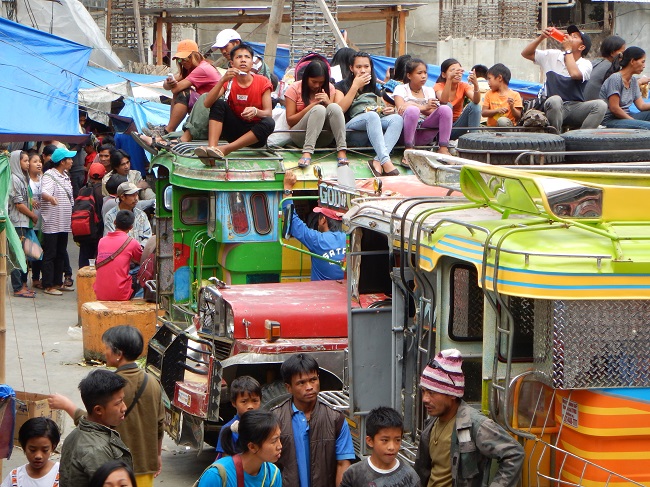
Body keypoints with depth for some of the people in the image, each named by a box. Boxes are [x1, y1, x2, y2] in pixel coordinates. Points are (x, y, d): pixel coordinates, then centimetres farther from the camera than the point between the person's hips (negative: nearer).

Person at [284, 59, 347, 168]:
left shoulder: (329, 89, 10)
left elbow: (335, 112, 2)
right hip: (301, 134, -3)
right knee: (319, 109, -31)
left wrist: (328, 102, -18)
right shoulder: (294, 89, 1)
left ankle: (341, 151, -38)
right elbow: (290, 121, -4)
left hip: (324, 137, 3)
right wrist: (312, 106, -15)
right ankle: (307, 153, -45)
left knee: (334, 107, -25)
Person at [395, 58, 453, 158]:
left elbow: (433, 112, 0)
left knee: (445, 109, -17)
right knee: (412, 110, -36)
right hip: (408, 132, -4)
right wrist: (424, 107, -23)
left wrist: (411, 105, -15)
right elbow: (401, 110, -13)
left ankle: (443, 149, -20)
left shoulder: (429, 90, 18)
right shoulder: (400, 89, 6)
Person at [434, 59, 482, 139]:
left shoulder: (463, 86, -1)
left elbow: (476, 101, -21)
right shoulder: (439, 86, -10)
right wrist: (449, 79, -45)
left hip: (458, 126, 3)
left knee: (474, 105, -18)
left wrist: (476, 84, -41)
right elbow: (443, 101, -34)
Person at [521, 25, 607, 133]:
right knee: (555, 100, -36)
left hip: (576, 108, 0)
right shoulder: (552, 56, 13)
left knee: (600, 105, -28)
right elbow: (526, 53, 14)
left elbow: (575, 74, -20)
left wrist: (568, 49, -10)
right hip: (554, 108, 0)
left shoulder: (585, 64, 2)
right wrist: (541, 38, 1)